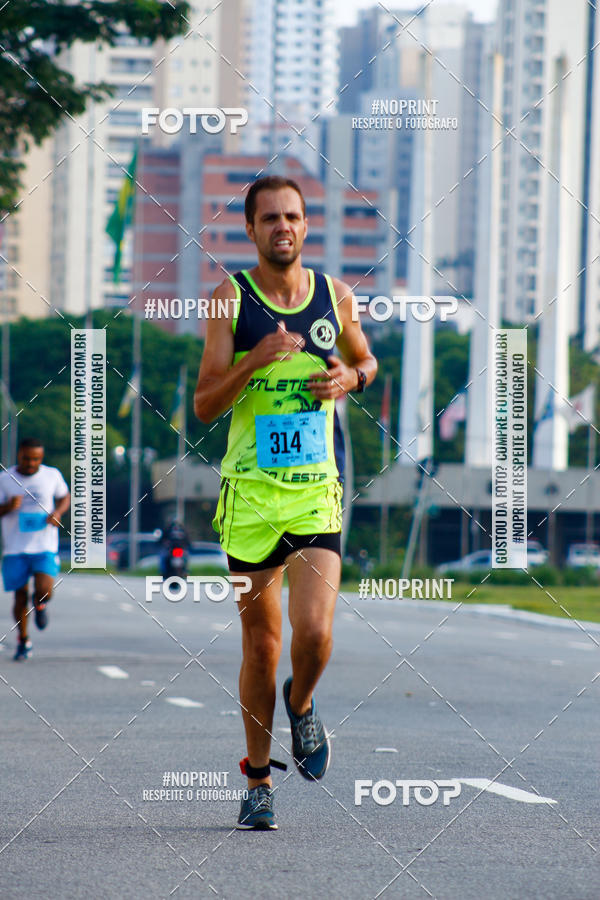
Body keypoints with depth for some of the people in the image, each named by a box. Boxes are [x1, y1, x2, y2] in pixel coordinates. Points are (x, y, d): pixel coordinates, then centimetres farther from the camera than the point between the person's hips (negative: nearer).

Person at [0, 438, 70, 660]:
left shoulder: (52, 475, 2)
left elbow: (65, 497, 18)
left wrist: (58, 512, -3)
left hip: (45, 547, 0)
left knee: (44, 591, -17)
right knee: (20, 596, 4)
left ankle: (40, 605, 21)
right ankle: (23, 640, 24)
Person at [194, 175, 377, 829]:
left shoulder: (336, 297, 5)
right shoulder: (230, 298, -1)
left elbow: (366, 360, 25)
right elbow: (204, 407, -4)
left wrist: (351, 377, 2)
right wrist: (254, 360, -20)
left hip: (317, 488, 1)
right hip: (250, 490, -1)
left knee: (313, 633, -16)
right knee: (260, 643, 6)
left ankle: (301, 705, 19)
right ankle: (258, 779, 21)